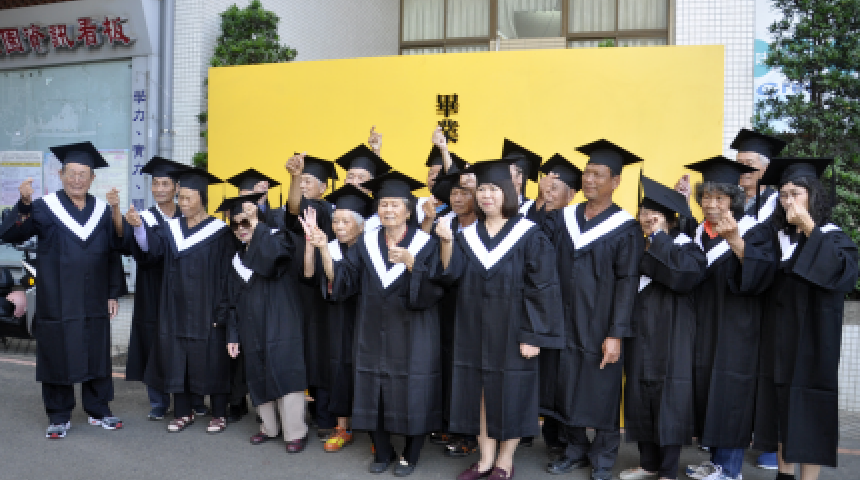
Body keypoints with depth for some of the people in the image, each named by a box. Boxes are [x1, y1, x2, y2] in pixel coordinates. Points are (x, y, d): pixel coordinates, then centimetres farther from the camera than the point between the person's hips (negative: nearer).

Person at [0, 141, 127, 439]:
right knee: (58, 357, 5)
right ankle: (60, 417, 19)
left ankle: (98, 411, 24)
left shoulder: (103, 210, 6)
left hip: (94, 303, 3)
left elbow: (113, 254, 8)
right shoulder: (44, 207, -2)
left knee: (97, 357, 10)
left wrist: (114, 293, 4)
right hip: (57, 301, -2)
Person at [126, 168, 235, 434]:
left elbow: (226, 274, -7)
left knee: (211, 360, 2)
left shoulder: (219, 232, -5)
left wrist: (221, 312, -12)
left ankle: (219, 414, 15)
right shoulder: (172, 228, 9)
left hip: (206, 311, -4)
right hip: (176, 309, 5)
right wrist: (139, 227, -27)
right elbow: (152, 246, -8)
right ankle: (183, 412, 23)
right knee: (176, 360, 9)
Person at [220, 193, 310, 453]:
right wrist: (233, 335, 12)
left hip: (280, 326, -6)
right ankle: (269, 427, 24)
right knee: (259, 379, 10)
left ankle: (296, 432, -1)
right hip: (251, 330, 7)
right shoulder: (238, 258, 15)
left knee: (285, 376, -9)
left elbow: (271, 256, -29)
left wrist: (256, 224, -18)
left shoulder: (278, 240, -3)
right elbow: (233, 301, 18)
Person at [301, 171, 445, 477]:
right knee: (374, 392, 8)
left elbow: (432, 289, -14)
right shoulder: (367, 243, 4)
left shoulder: (425, 243, -5)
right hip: (374, 334, 3)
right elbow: (341, 278, -5)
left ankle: (410, 455, 23)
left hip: (412, 335, -3)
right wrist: (323, 248, -19)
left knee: (411, 393, 3)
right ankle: (382, 452, 27)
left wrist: (409, 262, -29)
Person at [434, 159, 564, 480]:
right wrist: (446, 241, -22)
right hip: (474, 330, 4)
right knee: (479, 392, 9)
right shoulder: (468, 236, 6)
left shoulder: (529, 235, -7)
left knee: (509, 393, 5)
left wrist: (533, 335, -15)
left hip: (510, 331, -4)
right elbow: (450, 275, -6)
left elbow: (542, 287, -10)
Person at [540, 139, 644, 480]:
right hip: (563, 324, 4)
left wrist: (616, 334, -16)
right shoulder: (562, 218, 6)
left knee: (601, 394, 8)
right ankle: (575, 451, 31)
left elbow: (627, 284, -10)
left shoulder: (626, 228, -6)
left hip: (599, 328, -4)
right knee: (567, 390, 13)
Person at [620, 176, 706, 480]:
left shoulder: (685, 247, -8)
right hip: (641, 337, 6)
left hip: (670, 338, -6)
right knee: (640, 397, 10)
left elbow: (684, 272, -30)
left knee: (668, 400, -1)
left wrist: (659, 237, -22)